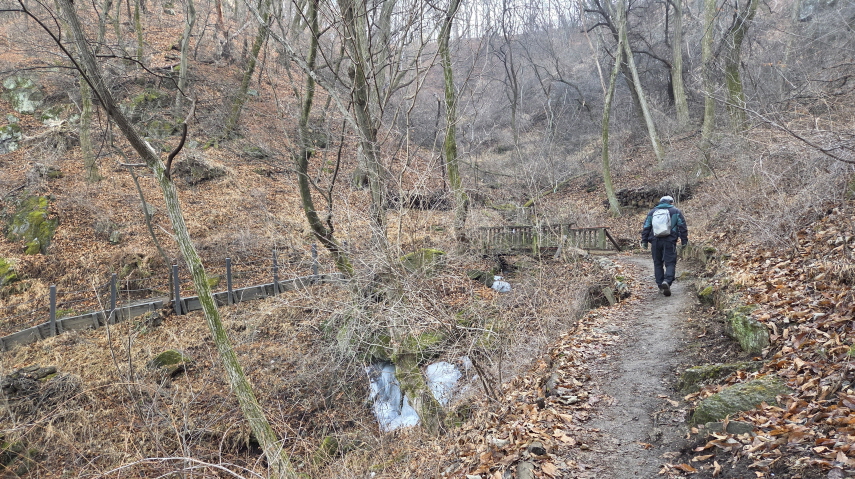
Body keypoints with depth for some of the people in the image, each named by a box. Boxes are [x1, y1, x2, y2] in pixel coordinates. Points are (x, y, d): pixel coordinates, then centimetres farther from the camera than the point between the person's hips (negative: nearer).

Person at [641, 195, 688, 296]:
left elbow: (646, 227, 13)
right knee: (670, 263, -3)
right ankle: (667, 281, -26)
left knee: (657, 263, 12)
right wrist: (684, 241, 4)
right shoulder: (676, 212, 9)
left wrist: (644, 241, 14)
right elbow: (682, 227, 3)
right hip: (669, 241, -3)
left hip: (655, 241, 3)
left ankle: (660, 285, 11)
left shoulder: (652, 212, 16)